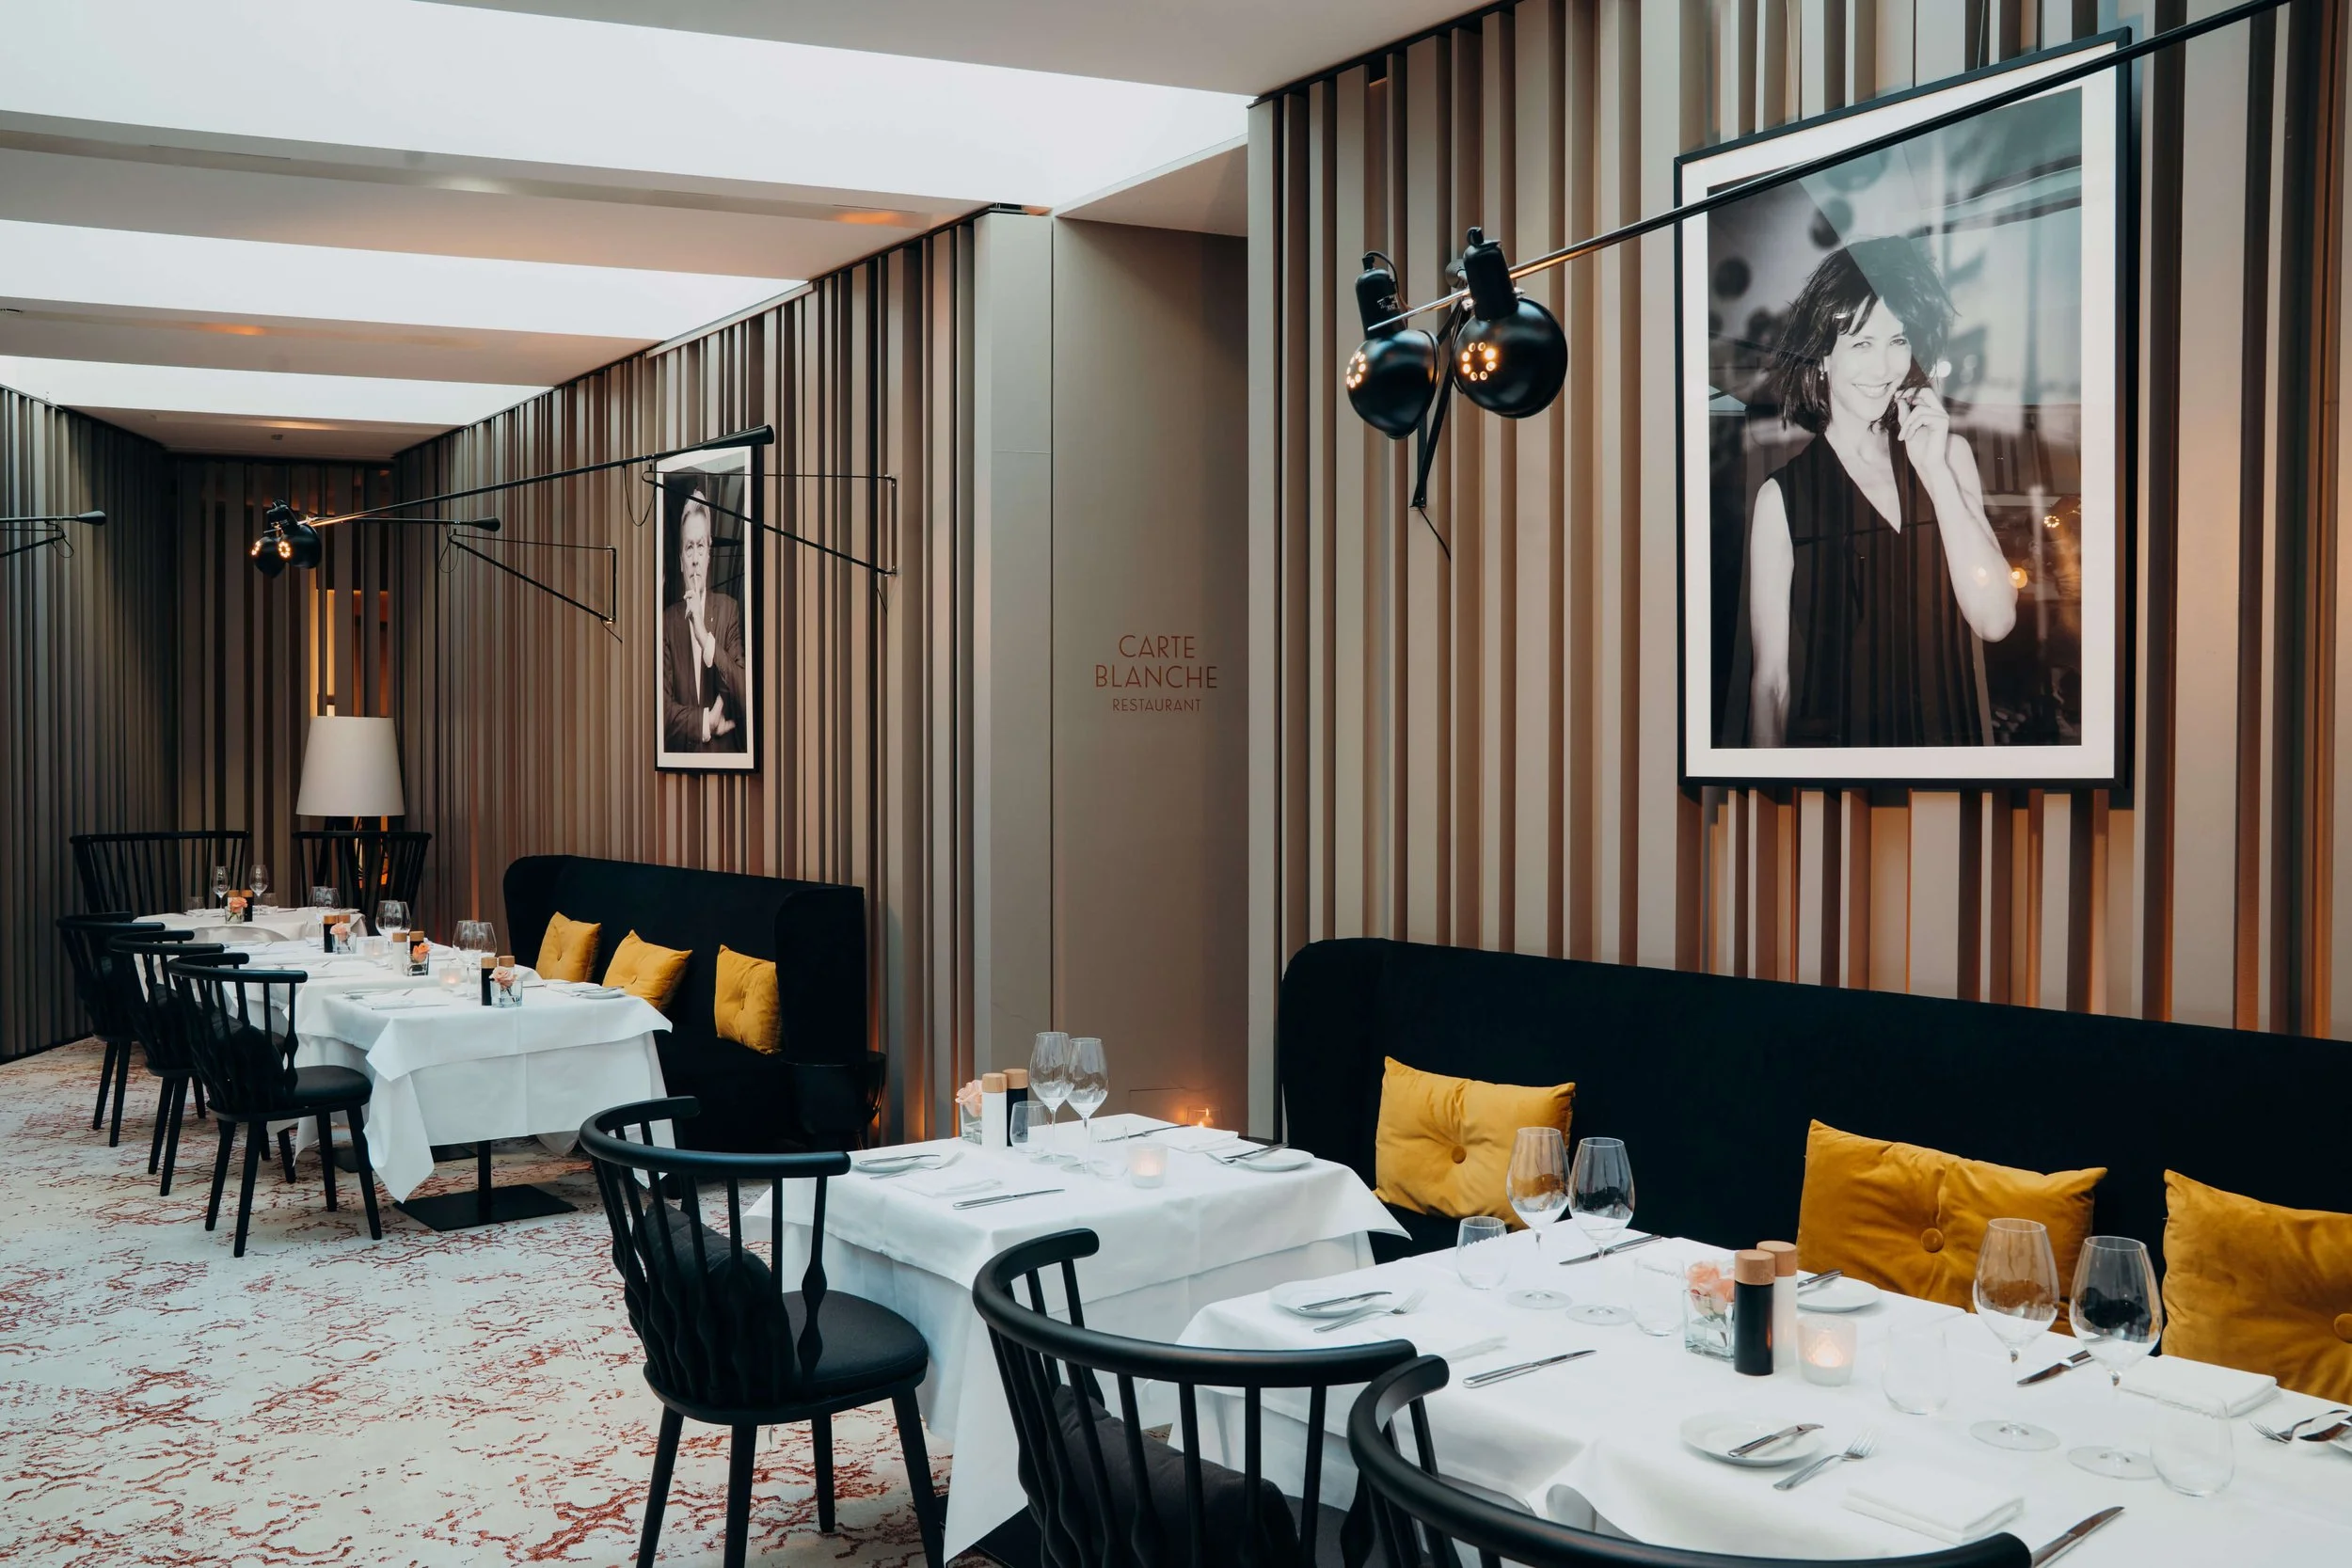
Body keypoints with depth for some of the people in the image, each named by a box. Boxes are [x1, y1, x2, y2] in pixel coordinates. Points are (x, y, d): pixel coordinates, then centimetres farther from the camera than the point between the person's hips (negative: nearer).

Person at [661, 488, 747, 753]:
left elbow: (745, 694, -7)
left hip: (724, 753, 0)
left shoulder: (729, 609, 3)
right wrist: (705, 722, -11)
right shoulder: (668, 619, 5)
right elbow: (664, 704, 0)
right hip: (682, 753, 0)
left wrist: (705, 638, -14)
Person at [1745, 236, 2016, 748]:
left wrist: (1935, 471, -14)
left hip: (1952, 733, 3)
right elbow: (1770, 679, -13)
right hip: (1830, 741, -3)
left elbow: (1995, 619, -11)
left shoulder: (1951, 454, -1)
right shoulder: (1783, 496, -12)